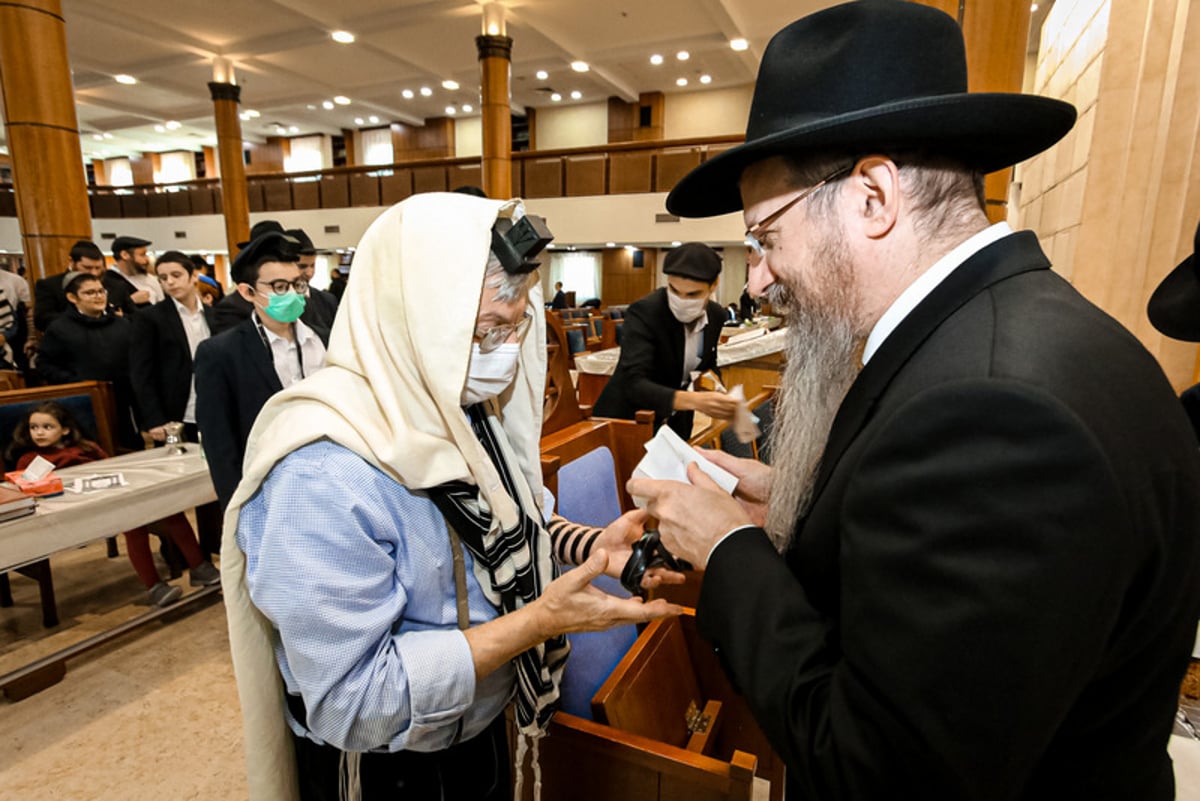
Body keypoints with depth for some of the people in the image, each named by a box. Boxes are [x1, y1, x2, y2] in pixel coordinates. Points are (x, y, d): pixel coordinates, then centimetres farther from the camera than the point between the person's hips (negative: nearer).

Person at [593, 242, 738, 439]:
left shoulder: (716, 315, -6)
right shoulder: (643, 312, -25)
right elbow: (634, 383, -36)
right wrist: (695, 400, -48)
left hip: (676, 423, 5)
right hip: (627, 420, -5)